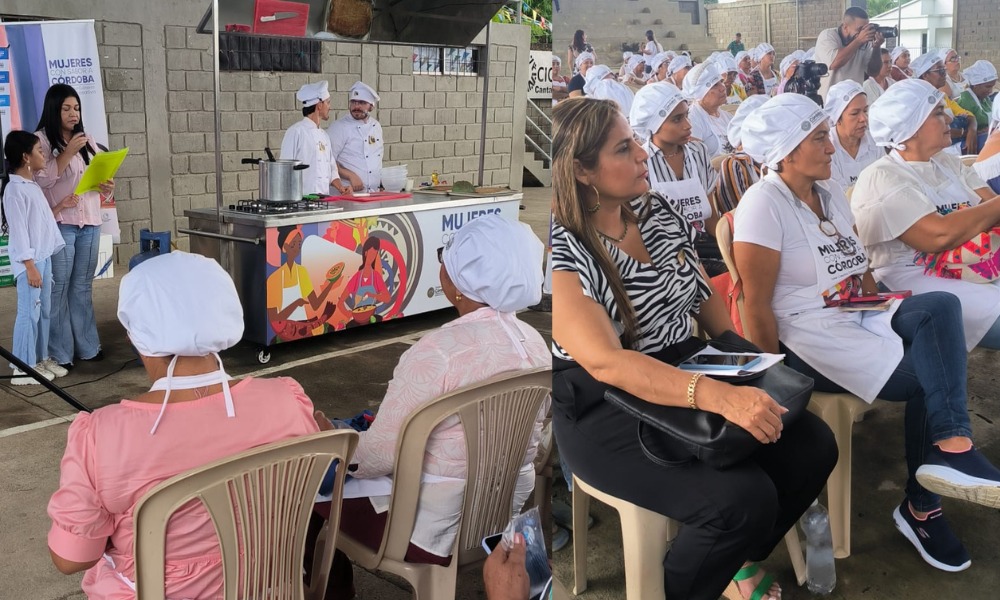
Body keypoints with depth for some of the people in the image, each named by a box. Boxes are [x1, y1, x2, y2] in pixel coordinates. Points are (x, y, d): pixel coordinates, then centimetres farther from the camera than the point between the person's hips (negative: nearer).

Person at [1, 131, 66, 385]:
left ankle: (41, 359, 23)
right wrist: (30, 266, -19)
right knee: (29, 313, -5)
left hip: (44, 257, 9)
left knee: (44, 311, 14)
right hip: (30, 261, -9)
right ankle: (23, 369, 2)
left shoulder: (33, 186, 13)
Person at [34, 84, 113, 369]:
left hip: (90, 222, 5)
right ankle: (59, 353, 2)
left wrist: (108, 188, -4)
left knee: (83, 287, 11)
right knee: (59, 288, -3)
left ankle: (87, 346, 18)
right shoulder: (42, 139, -2)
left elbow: (100, 177, 17)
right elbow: (43, 179, -13)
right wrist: (68, 152, -17)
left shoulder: (87, 141, 15)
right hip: (60, 223, -5)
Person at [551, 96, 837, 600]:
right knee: (743, 498, -24)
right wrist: (716, 395, -43)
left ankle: (739, 557, 20)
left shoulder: (658, 212, 4)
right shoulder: (565, 251, -20)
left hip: (687, 377, 8)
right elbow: (605, 361, -32)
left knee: (812, 445, -5)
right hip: (605, 411, -7)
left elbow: (705, 298, 13)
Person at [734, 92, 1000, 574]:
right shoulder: (764, 204, -13)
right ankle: (921, 507, -4)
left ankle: (951, 446, -23)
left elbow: (857, 267, 18)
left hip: (857, 319, 7)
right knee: (930, 376, -17)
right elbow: (757, 306, -15)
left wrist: (885, 313, 0)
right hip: (807, 338, -7)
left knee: (940, 308, -20)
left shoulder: (830, 193, 13)